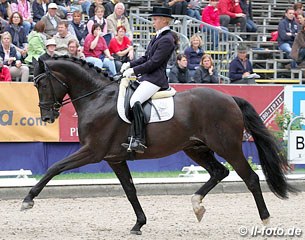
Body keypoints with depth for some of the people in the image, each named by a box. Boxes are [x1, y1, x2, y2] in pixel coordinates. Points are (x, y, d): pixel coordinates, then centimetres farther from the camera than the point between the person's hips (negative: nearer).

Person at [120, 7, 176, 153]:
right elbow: (146, 58, 22)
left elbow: (154, 62, -17)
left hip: (156, 79, -11)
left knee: (135, 101, -28)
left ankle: (139, 141, -33)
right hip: (148, 77, 11)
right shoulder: (158, 37, 19)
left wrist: (134, 71, -14)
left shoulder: (167, 40, -12)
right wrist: (130, 64, 8)